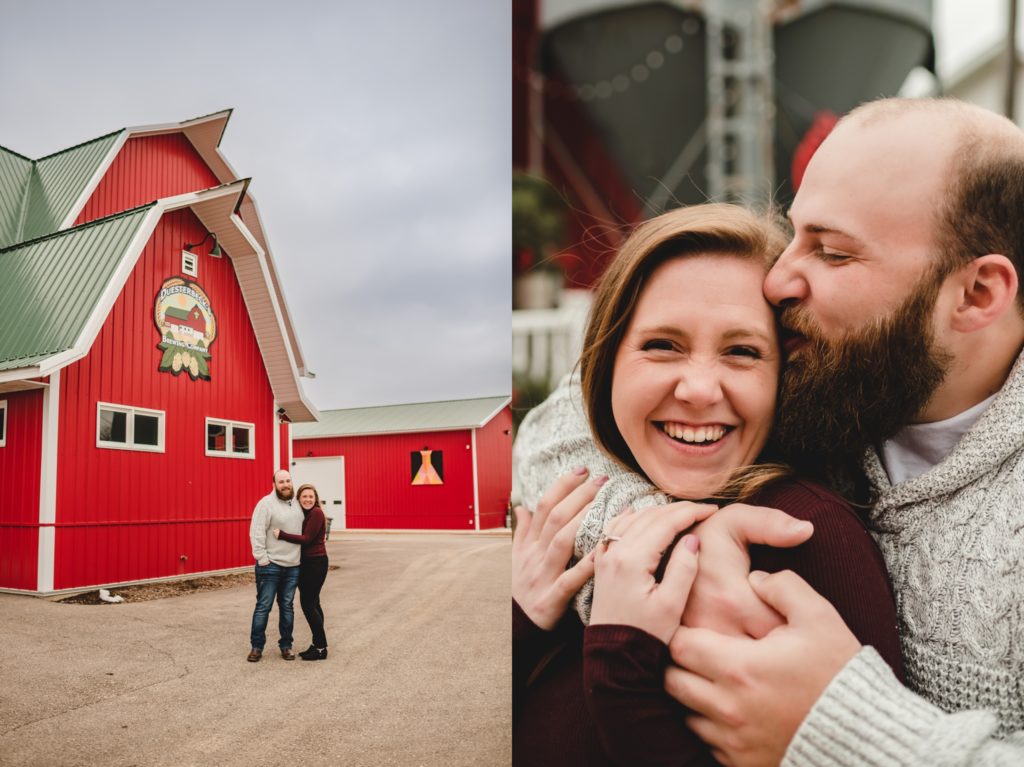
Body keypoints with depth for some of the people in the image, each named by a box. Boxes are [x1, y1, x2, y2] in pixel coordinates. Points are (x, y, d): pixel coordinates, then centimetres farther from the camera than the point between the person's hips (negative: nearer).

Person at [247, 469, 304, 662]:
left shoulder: (296, 504, 10)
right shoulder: (266, 503, -9)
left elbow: (304, 531, 24)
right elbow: (256, 533, -14)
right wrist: (261, 558, -17)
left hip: (292, 566, 5)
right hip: (270, 565, -5)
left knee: (287, 607, 11)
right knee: (263, 606, 1)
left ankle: (286, 646, 19)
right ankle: (257, 646, 12)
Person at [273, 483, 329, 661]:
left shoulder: (316, 513, -14)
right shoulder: (303, 514, 11)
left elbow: (307, 539, -21)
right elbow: (302, 537, 7)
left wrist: (282, 535, -23)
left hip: (316, 563, -9)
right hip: (306, 563, 9)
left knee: (308, 603, -7)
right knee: (313, 603, 12)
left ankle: (321, 648, 0)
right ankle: (318, 644, 18)